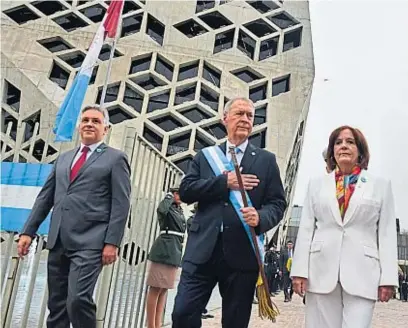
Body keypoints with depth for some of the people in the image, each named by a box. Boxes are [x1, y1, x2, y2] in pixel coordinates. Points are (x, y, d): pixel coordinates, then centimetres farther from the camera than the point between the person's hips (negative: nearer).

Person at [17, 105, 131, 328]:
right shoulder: (63, 159, 21)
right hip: (59, 241, 6)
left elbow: (121, 204, -5)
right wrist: (28, 231, 10)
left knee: (78, 299, -17)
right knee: (56, 304, 9)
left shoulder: (115, 158, 4)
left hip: (89, 242, -5)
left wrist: (112, 242, -13)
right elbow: (45, 197, 19)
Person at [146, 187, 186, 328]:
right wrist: (169, 196, -11)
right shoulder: (167, 208, -3)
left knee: (164, 289, 10)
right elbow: (162, 210, -28)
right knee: (156, 289, -4)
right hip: (164, 251, -8)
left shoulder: (180, 211, 18)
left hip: (175, 252, 8)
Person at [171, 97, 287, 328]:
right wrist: (224, 182, -10)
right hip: (203, 249, 1)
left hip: (243, 252, 0)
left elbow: (278, 203, 5)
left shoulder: (266, 159, 10)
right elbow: (186, 191, 1)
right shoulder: (206, 155, 13)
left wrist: (260, 217, -17)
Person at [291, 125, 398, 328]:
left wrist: (388, 277, -2)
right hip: (322, 271, 1)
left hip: (362, 273, -1)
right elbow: (306, 229, 8)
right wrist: (300, 270, 0)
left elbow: (387, 234, 5)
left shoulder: (380, 185, 11)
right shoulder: (317, 184, 13)